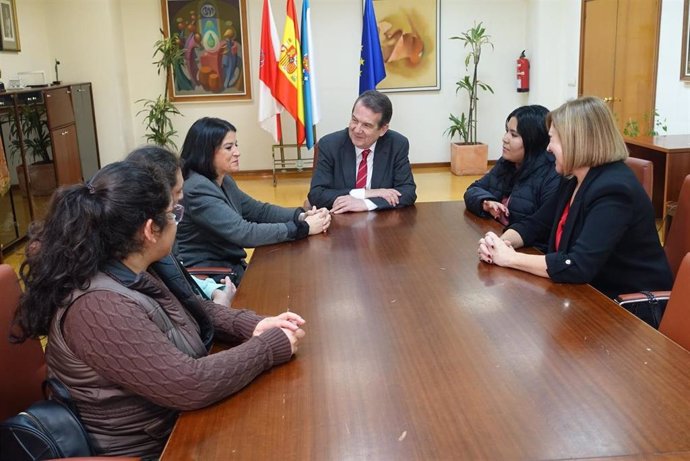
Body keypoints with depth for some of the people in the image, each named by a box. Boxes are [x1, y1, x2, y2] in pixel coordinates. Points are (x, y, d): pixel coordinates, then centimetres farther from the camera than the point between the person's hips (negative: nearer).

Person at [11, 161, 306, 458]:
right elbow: (190, 385, -31)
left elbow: (187, 310, 11)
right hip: (147, 448, -8)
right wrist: (273, 345, -20)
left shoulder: (126, 274, -3)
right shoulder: (99, 307, -30)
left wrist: (252, 325, -5)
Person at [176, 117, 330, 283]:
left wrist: (300, 216, -7)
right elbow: (244, 233, -26)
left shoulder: (224, 181, 7)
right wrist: (303, 228, -22)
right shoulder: (197, 190, -21)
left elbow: (259, 210, 11)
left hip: (230, 267, 8)